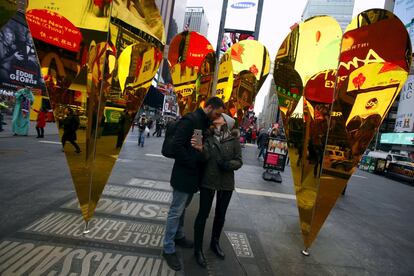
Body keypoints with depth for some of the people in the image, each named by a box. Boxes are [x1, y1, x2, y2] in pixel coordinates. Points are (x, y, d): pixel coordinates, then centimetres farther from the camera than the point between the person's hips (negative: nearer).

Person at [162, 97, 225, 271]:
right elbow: (177, 145, -23)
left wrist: (202, 149, -8)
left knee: (183, 208, 22)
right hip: (184, 174, -8)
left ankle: (178, 236, 40)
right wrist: (193, 163, -18)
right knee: (176, 211, 3)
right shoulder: (190, 120, -17)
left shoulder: (205, 123, 9)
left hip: (194, 174, 8)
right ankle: (168, 249, 18)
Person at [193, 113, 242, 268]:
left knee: (220, 214, 18)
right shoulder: (208, 136, -4)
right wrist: (200, 149, -37)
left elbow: (239, 161, -3)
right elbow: (205, 156, -17)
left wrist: (228, 164, -22)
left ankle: (215, 242, 41)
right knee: (203, 213, 4)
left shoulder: (234, 139, -3)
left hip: (226, 183, 2)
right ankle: (198, 249, 22)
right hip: (208, 181, -2)